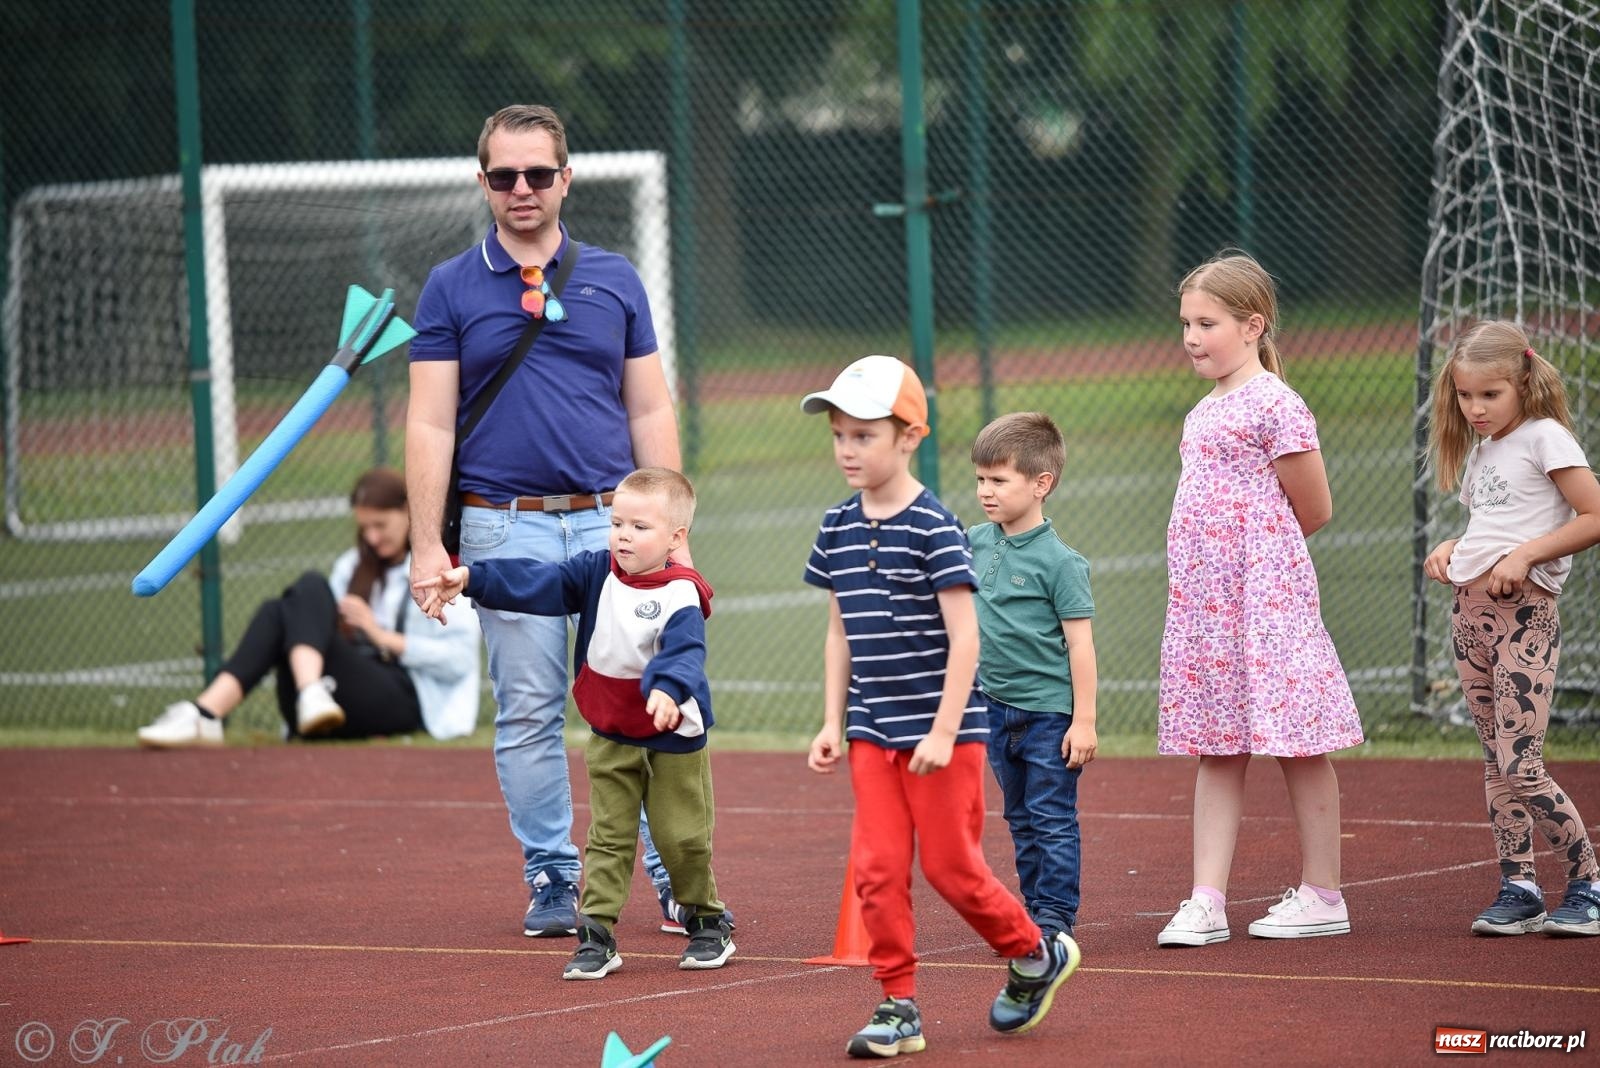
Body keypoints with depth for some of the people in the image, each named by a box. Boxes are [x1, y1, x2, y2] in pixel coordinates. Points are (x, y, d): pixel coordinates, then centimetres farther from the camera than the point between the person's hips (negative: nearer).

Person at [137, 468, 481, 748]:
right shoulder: (351, 566, 28)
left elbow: (458, 659, -3)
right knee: (276, 611, -20)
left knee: (310, 588, -22)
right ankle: (205, 716, -45)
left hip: (404, 700, -5)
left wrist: (382, 635, -7)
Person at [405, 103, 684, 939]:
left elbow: (651, 413, 10)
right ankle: (551, 878, 11)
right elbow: (429, 424, 2)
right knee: (528, 711, 2)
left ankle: (673, 874, 3)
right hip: (507, 527, -1)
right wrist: (426, 546, -6)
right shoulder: (451, 290, 5)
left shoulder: (613, 281, 9)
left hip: (611, 522, 1)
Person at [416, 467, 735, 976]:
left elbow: (683, 651, -33)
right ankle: (597, 936, 2)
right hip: (610, 738, 5)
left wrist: (667, 690, -53)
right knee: (608, 839, 3)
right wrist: (470, 579, -14)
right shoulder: (596, 574, -1)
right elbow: (535, 583, -4)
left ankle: (707, 925, 25)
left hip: (673, 738, -5)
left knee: (683, 839, 5)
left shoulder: (681, 595, -18)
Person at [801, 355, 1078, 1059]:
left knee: (949, 864, 0)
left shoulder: (934, 529, -12)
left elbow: (965, 637, -14)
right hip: (872, 734, 6)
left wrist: (943, 733, -17)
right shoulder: (838, 529, 7)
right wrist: (833, 722, 10)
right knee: (877, 868, -1)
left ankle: (1035, 955, 23)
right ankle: (898, 1006, 6)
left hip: (941, 731, -6)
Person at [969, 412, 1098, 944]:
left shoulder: (1058, 561, -13)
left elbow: (1080, 643, -13)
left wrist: (1084, 720, -14)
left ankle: (1056, 915, 2)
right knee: (1021, 820, 14)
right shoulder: (976, 543, 5)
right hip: (999, 710, 7)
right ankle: (1034, 911, 22)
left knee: (1052, 820, -3)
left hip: (1048, 713, -7)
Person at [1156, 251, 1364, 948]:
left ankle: (1322, 896, 9)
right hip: (1204, 603, 8)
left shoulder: (1274, 406, -11)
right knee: (1217, 753, 6)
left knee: (1297, 748, 1)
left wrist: (1258, 554, 5)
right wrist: (1235, 556, 11)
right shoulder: (1203, 413, 14)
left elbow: (1314, 511, -6)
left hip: (1265, 602, -8)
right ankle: (1206, 903, 5)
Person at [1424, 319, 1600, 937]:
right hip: (1470, 614, 8)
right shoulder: (1480, 451, 17)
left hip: (1526, 614, -8)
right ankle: (1518, 889, 11)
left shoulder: (1544, 437, -6)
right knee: (1497, 764, 7)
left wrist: (1525, 555, -18)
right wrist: (1451, 550, 8)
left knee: (1520, 770, -12)